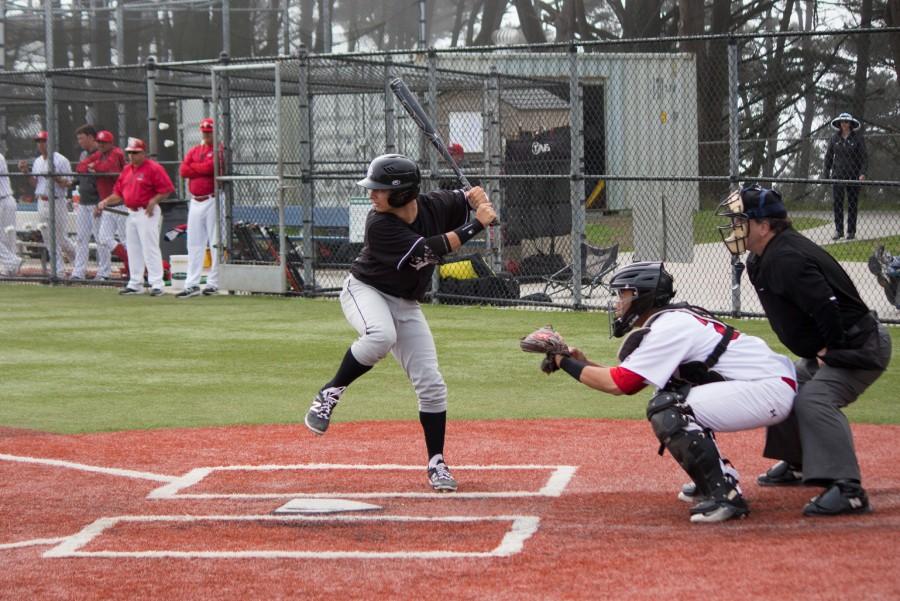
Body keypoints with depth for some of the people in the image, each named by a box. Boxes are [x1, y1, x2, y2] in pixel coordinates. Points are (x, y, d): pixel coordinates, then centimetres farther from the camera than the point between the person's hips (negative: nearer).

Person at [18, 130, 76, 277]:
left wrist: (54, 177, -27)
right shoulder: (38, 162, 13)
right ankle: (58, 269, 11)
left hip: (56, 203, -7)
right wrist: (26, 172, 2)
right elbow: (35, 183, 17)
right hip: (42, 203, 7)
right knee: (48, 238, 6)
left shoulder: (61, 161, -8)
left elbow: (68, 184, -11)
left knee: (59, 237, -3)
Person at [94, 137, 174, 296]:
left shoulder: (153, 168, -9)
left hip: (147, 213, -8)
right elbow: (118, 193, 17)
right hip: (131, 213, 8)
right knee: (133, 249, 12)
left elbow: (167, 189, -12)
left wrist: (153, 201, -23)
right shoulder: (127, 170, 15)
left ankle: (157, 284, -8)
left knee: (150, 248, -10)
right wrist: (105, 202, 4)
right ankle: (135, 284, 19)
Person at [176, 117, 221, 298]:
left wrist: (193, 167, -1)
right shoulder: (193, 151, 17)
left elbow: (210, 167, -17)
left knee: (215, 243, -4)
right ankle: (192, 284, 6)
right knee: (194, 244, 5)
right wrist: (203, 169, -6)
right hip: (195, 202, 6)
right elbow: (183, 171, 4)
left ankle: (214, 283, 0)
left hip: (212, 200, -6)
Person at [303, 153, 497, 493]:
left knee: (431, 384, -3)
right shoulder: (380, 225, -27)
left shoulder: (435, 206, -12)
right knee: (381, 336, -40)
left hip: (406, 305, 5)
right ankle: (331, 393, -19)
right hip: (365, 291, -5)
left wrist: (479, 200, -16)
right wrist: (476, 225, -30)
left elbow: (468, 195, 9)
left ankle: (436, 464, 9)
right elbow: (427, 251, -33)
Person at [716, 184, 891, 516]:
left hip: (859, 345, -12)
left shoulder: (787, 258, -25)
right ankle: (797, 464, 39)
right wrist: (818, 353, 10)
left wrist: (829, 352, -21)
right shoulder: (760, 262, 10)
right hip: (823, 351, 12)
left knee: (814, 400, -29)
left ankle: (848, 489, -35)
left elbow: (827, 308, -32)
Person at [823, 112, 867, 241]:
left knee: (852, 203, 2)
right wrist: (826, 175, 6)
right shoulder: (834, 138, 6)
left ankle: (851, 231, 9)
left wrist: (862, 172, -13)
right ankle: (838, 231, 0)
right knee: (837, 202, -5)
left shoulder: (857, 137, -1)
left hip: (853, 175, -2)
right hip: (838, 174, 2)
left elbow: (864, 156, -2)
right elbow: (828, 157, 11)